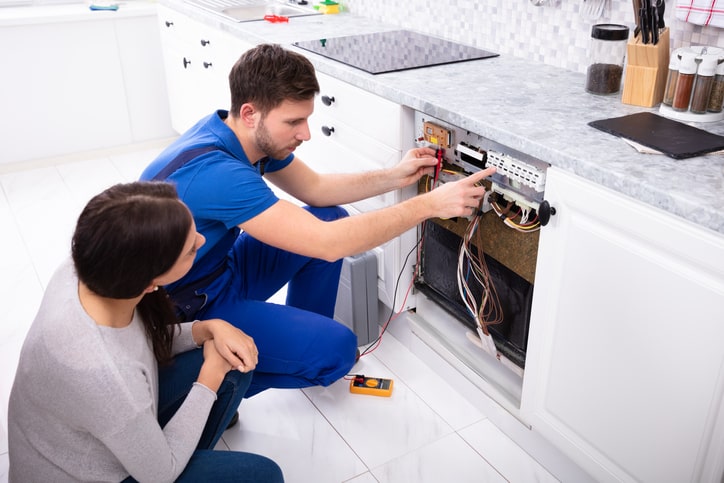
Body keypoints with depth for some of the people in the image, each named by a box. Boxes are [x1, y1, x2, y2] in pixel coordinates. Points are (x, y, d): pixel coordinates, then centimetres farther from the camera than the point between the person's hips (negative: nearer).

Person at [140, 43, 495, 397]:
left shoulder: (249, 135, -7)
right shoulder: (214, 171, -35)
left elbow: (314, 187, 8)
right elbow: (328, 243, -36)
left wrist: (394, 177, -4)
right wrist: (430, 204, -30)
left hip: (221, 267, 9)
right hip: (187, 311, -9)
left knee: (331, 218, 7)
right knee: (336, 350, -17)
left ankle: (305, 337, 20)